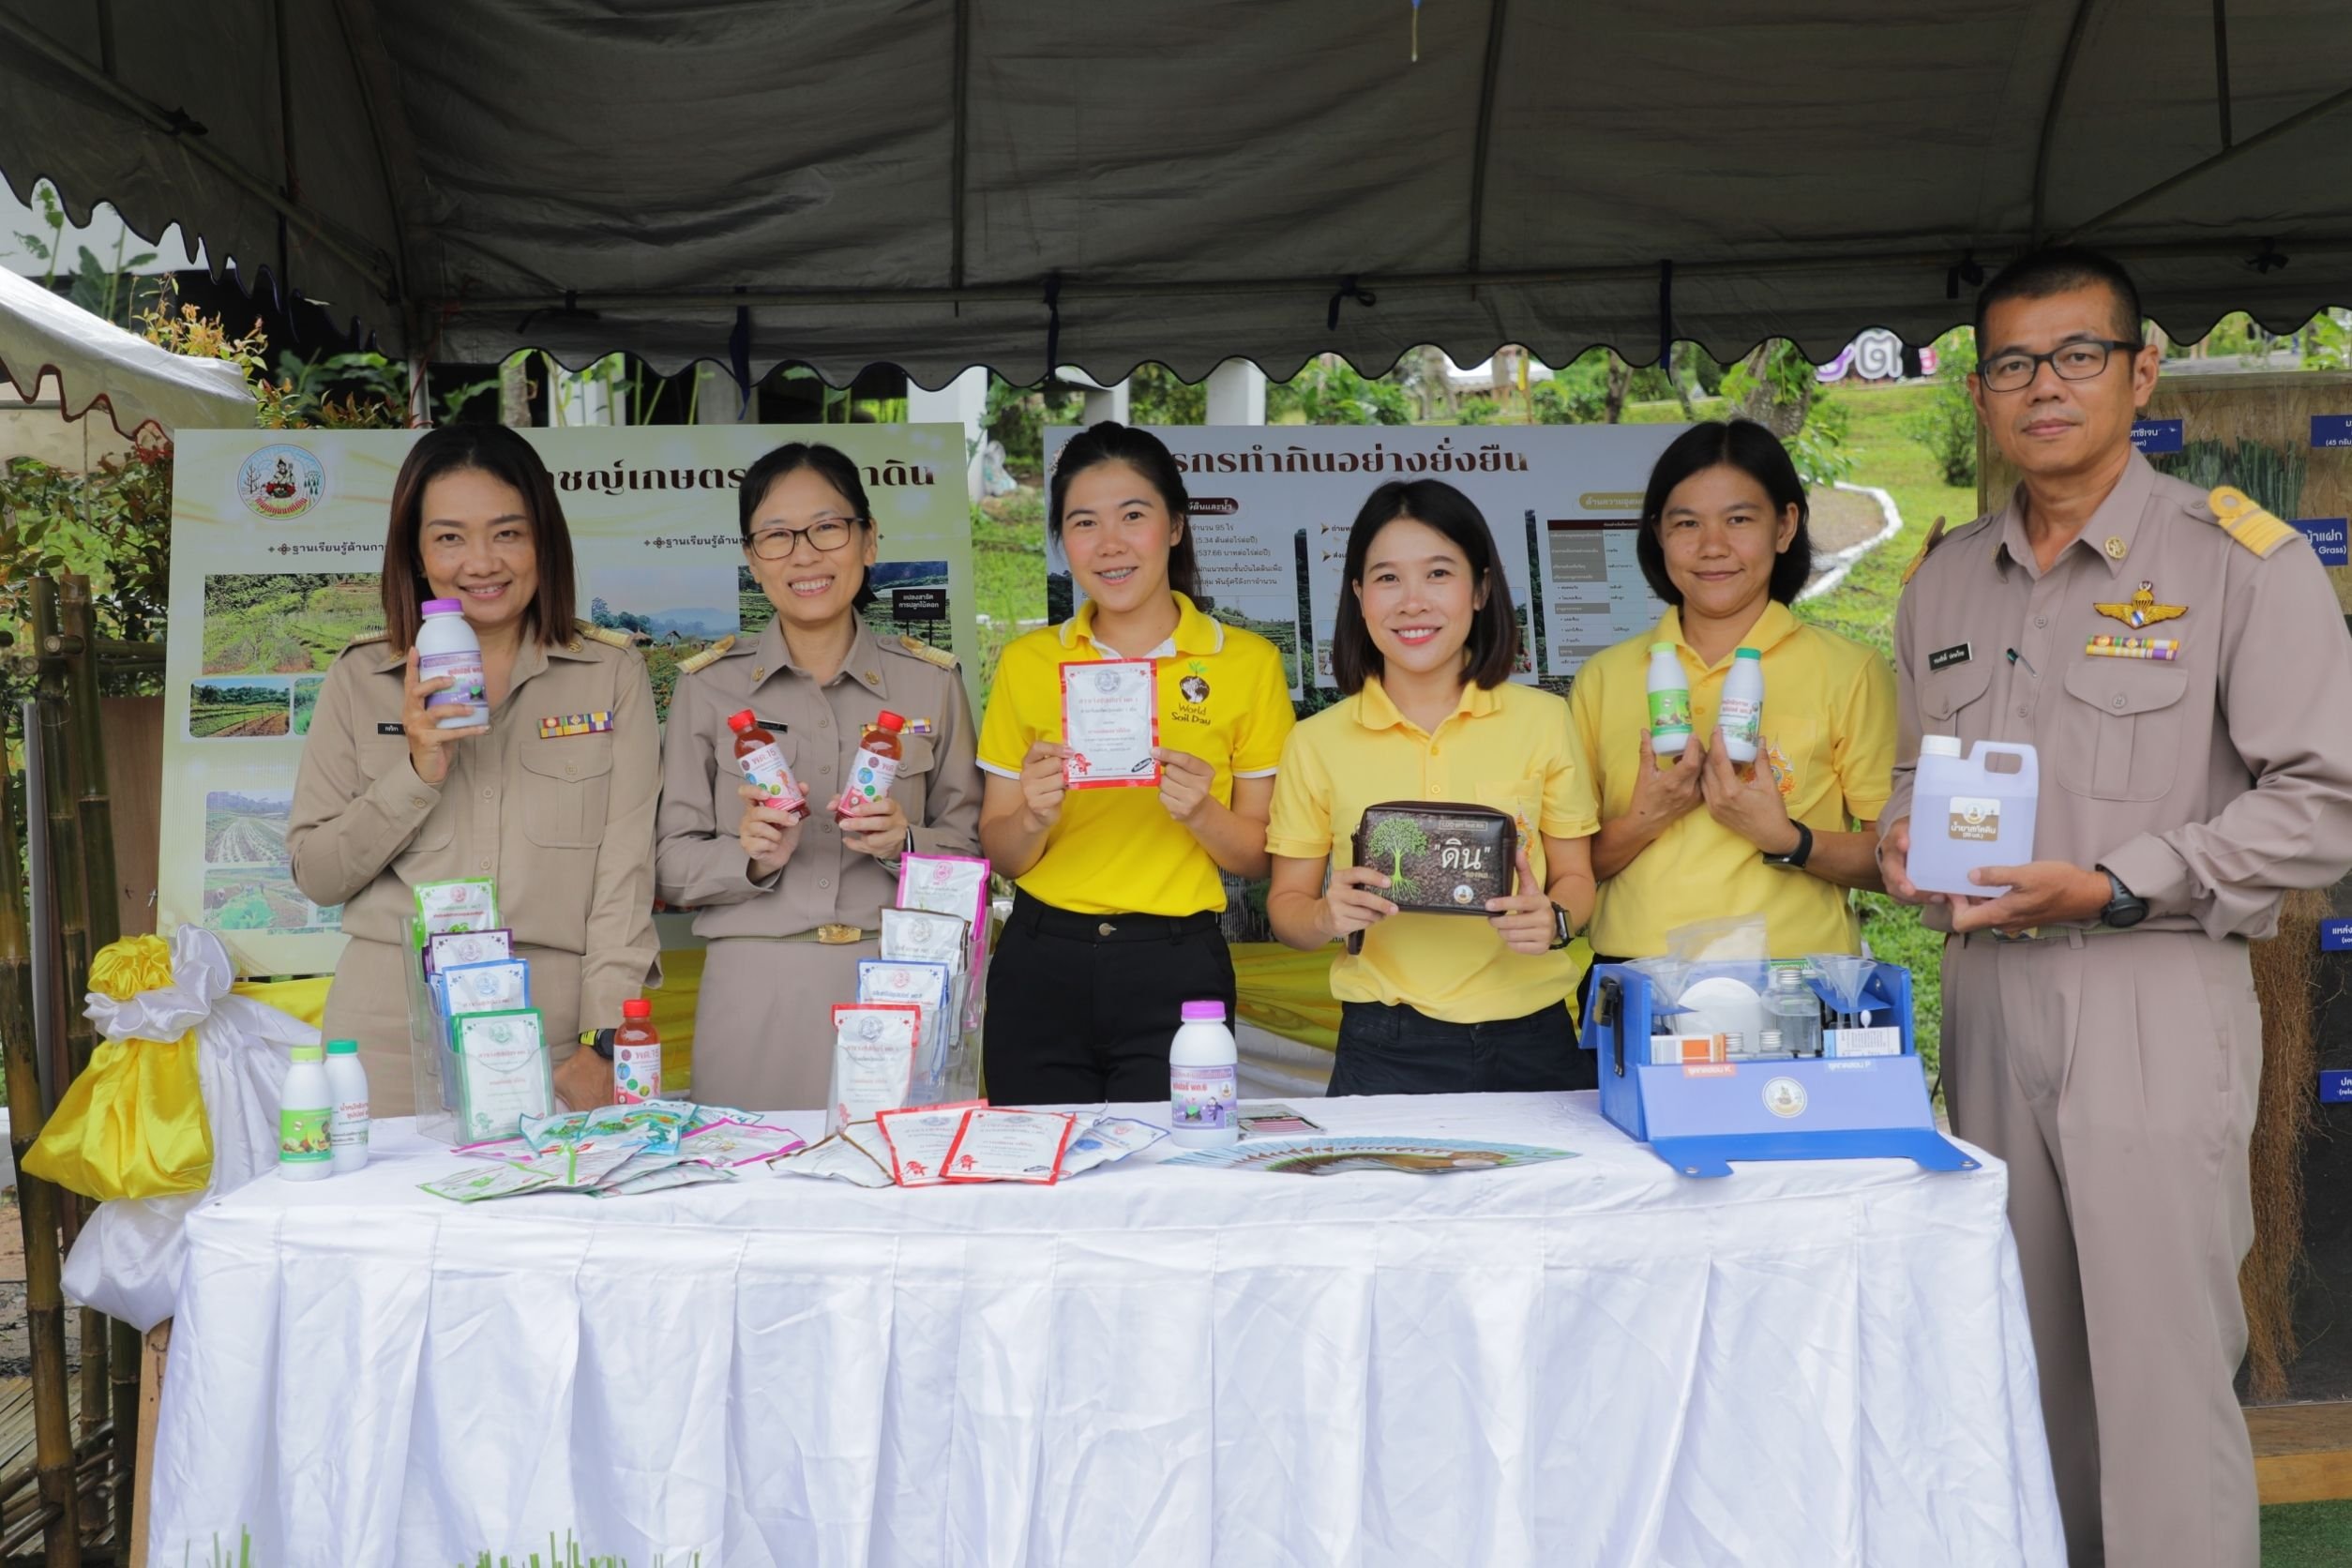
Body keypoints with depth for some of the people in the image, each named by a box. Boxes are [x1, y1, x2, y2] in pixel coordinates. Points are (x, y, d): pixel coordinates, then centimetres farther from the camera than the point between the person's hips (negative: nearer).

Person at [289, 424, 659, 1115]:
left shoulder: (612, 674, 3)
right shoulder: (360, 678, 7)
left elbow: (625, 875, -2)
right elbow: (315, 875, 6)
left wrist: (604, 1043, -11)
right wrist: (417, 772, -10)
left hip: (553, 1034, -1)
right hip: (392, 1038, 1)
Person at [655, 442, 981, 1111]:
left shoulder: (931, 680, 4)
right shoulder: (708, 684, 3)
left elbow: (972, 851, 6)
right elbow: (672, 866, 4)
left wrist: (905, 844, -13)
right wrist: (753, 858, -15)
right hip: (755, 995, 0)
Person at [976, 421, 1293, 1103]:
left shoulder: (1249, 662, -3)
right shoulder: (1027, 662, 3)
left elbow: (1260, 856, 2)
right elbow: (1000, 854, 6)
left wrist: (1200, 812, -17)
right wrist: (1035, 817, -14)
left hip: (1175, 969, -1)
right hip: (1040, 967, 2)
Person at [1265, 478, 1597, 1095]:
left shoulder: (1542, 720, 2)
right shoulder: (1317, 743, 0)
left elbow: (1575, 876, 9)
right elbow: (1286, 903, 6)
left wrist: (1554, 920, -13)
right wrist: (1327, 916, -16)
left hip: (1530, 1041, 1)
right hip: (1386, 1050, -1)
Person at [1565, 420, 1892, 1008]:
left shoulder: (1850, 672, 6)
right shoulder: (1603, 678, 11)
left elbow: (1896, 859, 4)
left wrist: (1784, 840, -11)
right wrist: (1644, 821, -6)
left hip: (1793, 975, -1)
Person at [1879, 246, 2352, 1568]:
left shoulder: (2238, 557, -4)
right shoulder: (1943, 584, 13)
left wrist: (2114, 886, -17)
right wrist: (1907, 840, 1)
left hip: (2154, 996, -5)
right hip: (1985, 996, 6)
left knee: (2164, 1373, -3)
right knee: (2024, 1357, 14)